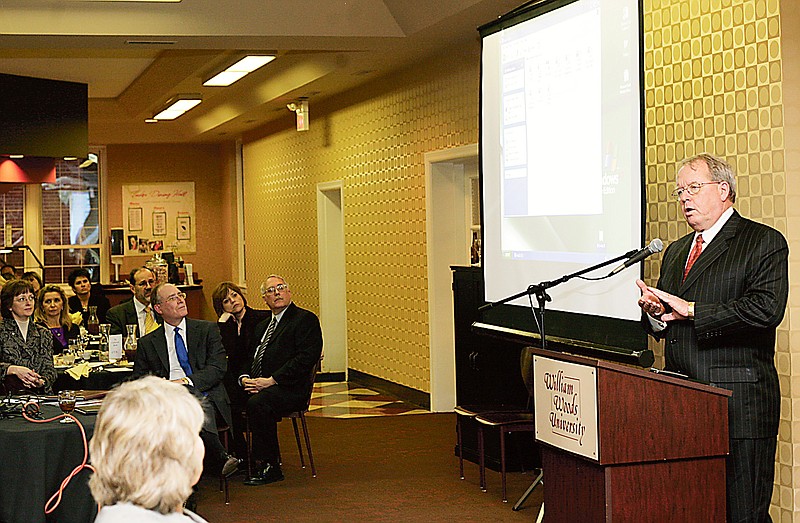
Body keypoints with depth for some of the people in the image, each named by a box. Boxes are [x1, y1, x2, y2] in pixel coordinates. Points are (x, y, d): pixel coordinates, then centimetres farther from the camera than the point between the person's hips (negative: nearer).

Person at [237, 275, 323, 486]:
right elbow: (249, 359, 23)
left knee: (257, 403, -35)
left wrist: (271, 380, -17)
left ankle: (269, 466, -23)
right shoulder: (262, 326, 27)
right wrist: (245, 378, -1)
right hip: (256, 386, 7)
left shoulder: (306, 319, 1)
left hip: (289, 389, -7)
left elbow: (306, 358, -11)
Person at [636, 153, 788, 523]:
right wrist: (654, 312, 0)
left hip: (738, 404, -7)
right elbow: (662, 325, 25)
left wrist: (691, 310, -16)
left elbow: (766, 309, -18)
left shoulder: (764, 242, -2)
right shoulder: (676, 251, 22)